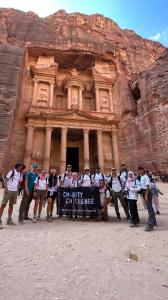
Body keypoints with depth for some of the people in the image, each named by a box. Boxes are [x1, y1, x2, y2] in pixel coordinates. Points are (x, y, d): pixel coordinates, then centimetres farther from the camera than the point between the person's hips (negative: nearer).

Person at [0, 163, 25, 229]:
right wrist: (6, 189, -16)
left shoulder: (20, 174, 9)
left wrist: (17, 189, 9)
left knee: (11, 205, 14)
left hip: (15, 191, 6)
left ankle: (9, 220, 24)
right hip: (8, 190, -6)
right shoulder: (12, 172, -8)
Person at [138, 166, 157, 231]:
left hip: (148, 192, -9)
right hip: (144, 192, 9)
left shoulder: (145, 177, -17)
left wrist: (146, 195, -22)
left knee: (149, 208, -4)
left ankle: (150, 225, 3)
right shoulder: (141, 177, 9)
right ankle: (154, 221, 35)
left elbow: (148, 186, -20)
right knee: (150, 207, 20)